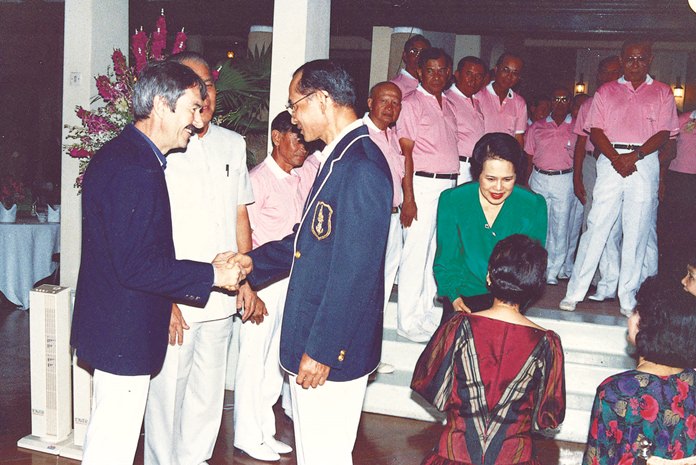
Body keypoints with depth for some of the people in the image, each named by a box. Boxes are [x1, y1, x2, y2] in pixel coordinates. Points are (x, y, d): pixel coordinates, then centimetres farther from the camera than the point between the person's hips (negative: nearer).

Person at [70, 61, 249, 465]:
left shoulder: (124, 155, 10)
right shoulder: (134, 170, -23)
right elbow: (135, 266, -26)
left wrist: (209, 269, 10)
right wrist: (212, 275, -17)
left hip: (113, 325, 11)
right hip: (125, 334, -11)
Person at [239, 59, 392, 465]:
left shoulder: (362, 168, -21)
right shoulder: (340, 158, 10)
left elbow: (354, 273, -23)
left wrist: (321, 351, -20)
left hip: (332, 350, -10)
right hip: (311, 339, 10)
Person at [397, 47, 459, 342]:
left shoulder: (448, 105, 17)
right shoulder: (412, 104, -5)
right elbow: (406, 153, -11)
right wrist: (408, 198, -16)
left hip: (448, 185, 7)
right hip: (423, 185, -7)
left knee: (437, 253, 10)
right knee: (416, 254, -4)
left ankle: (427, 314, 20)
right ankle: (408, 322, 4)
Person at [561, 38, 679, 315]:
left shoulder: (662, 92, 11)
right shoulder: (606, 92, 13)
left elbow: (663, 133, 1)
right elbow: (596, 131, 3)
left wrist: (635, 155, -15)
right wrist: (616, 158, -13)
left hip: (645, 162, 0)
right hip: (610, 160, 0)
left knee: (637, 232, 1)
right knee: (596, 226, -3)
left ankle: (627, 298, 9)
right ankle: (574, 292, 2)